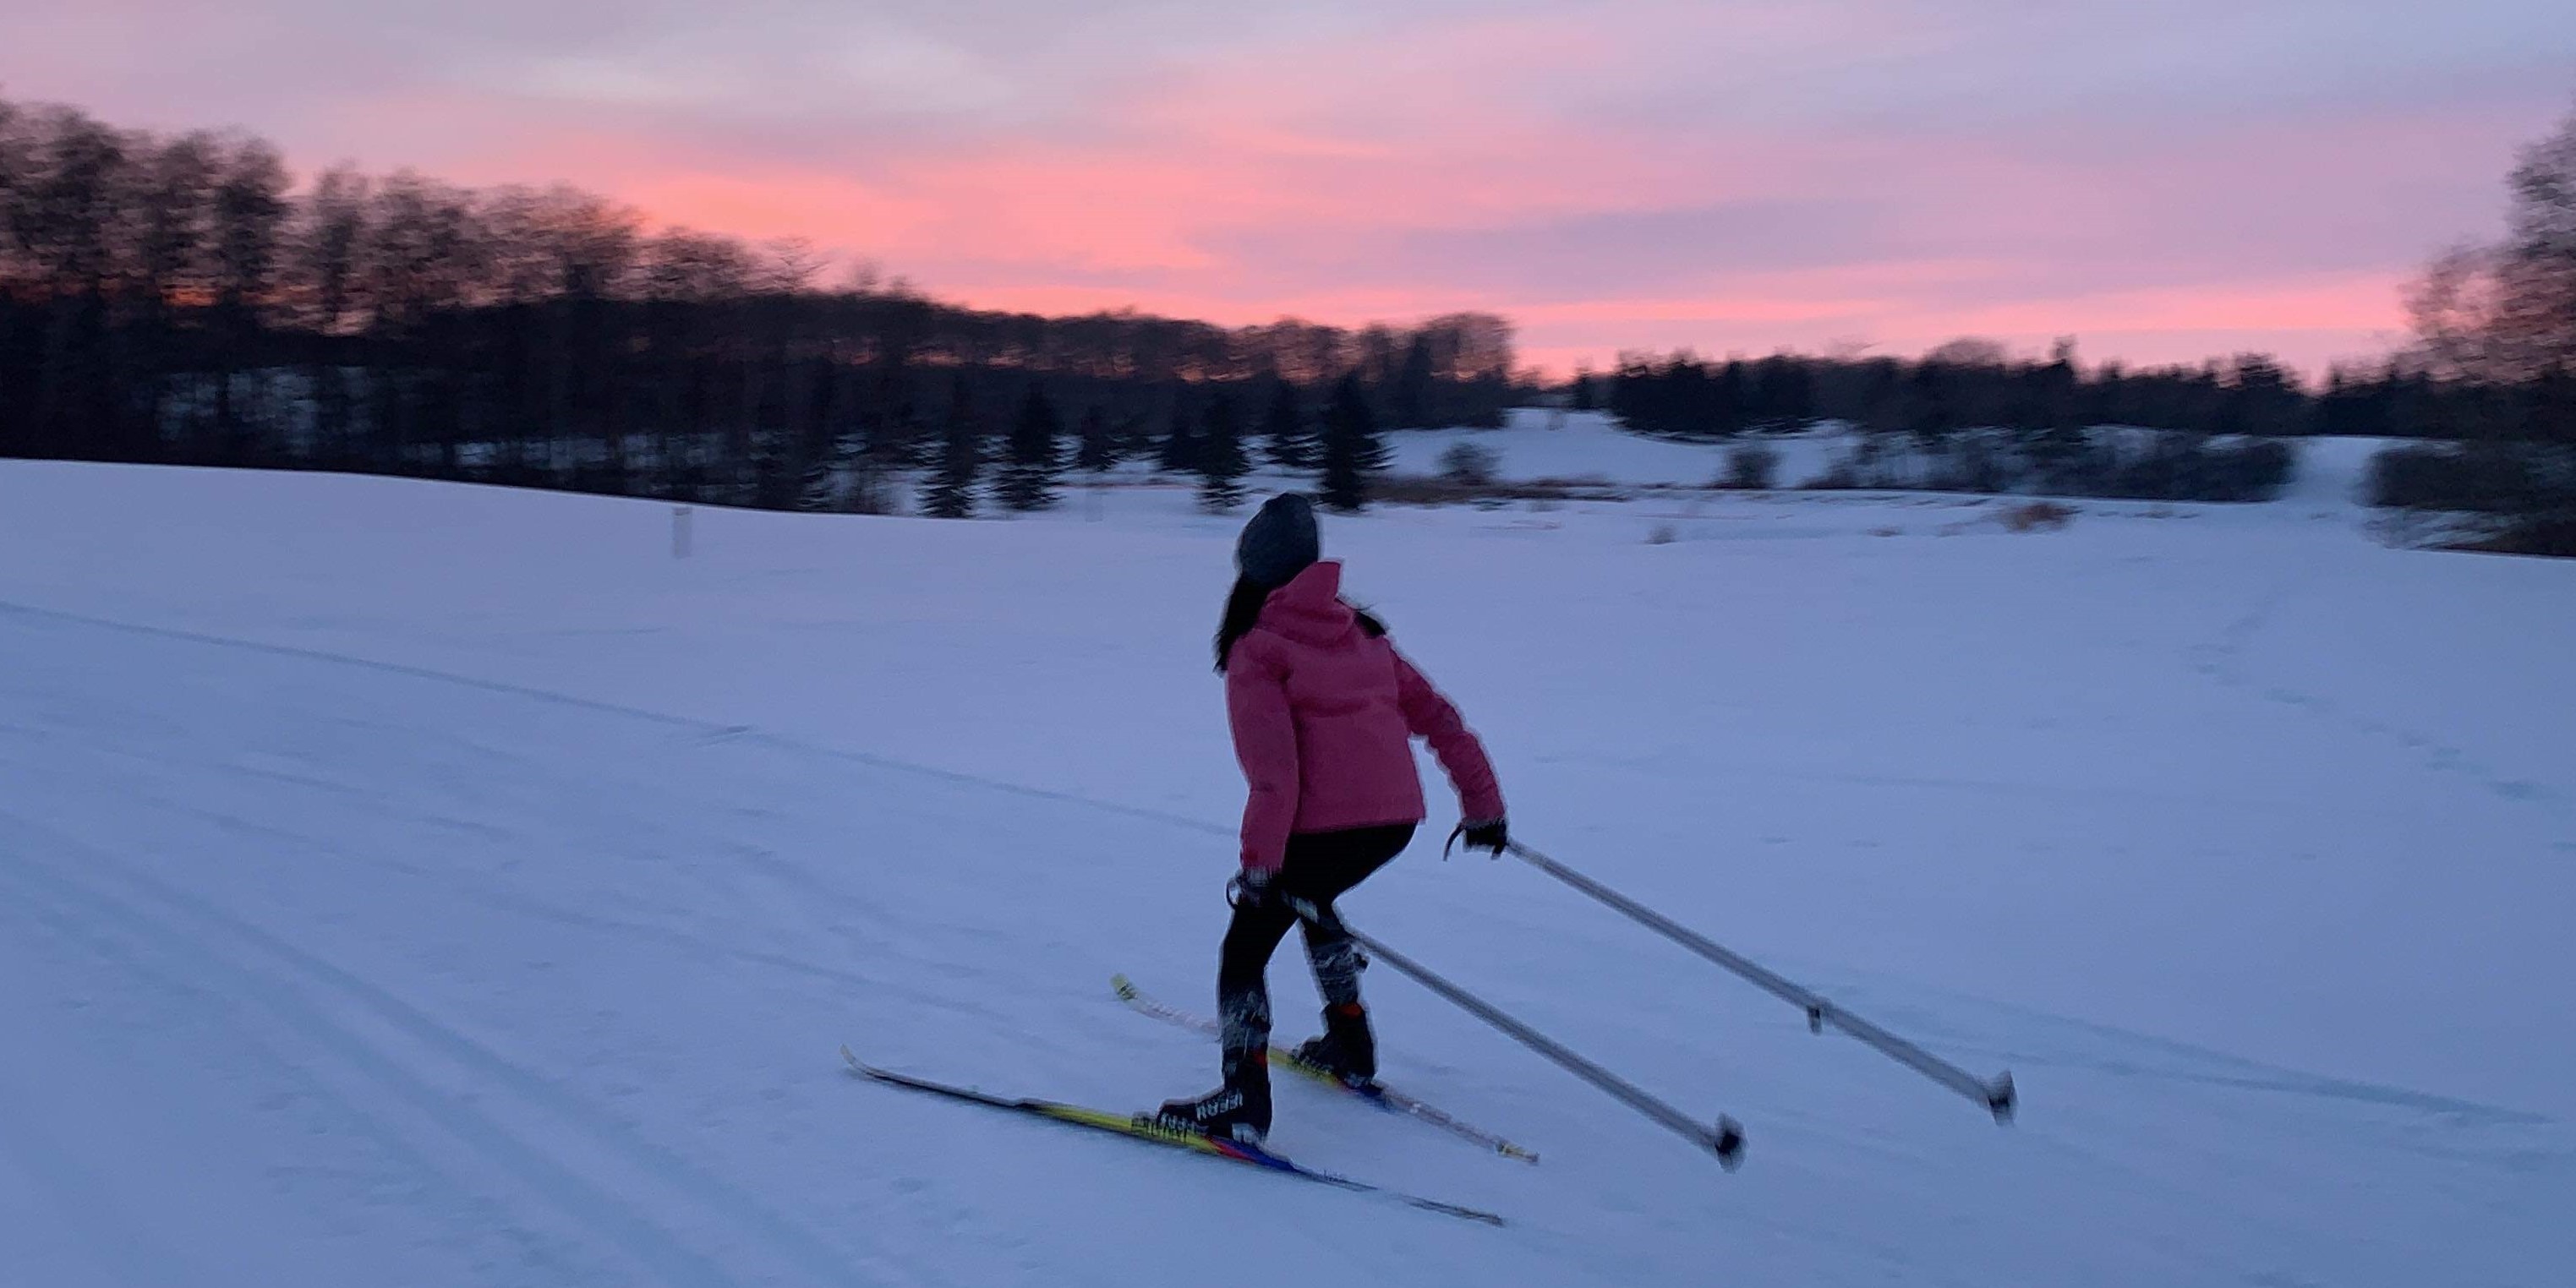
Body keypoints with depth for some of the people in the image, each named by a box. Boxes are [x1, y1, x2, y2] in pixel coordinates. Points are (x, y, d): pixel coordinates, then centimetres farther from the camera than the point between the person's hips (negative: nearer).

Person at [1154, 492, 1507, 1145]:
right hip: (1398, 819, 7)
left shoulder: (1256, 651, -4)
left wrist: (1258, 862, -14)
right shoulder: (1359, 633, 15)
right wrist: (1483, 804, 20)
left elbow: (1274, 772, -16)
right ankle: (1350, 1045, 36)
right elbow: (1437, 716, 15)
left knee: (1245, 948, 6)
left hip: (1326, 826, -7)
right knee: (1309, 899, 33)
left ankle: (1244, 1097, -4)